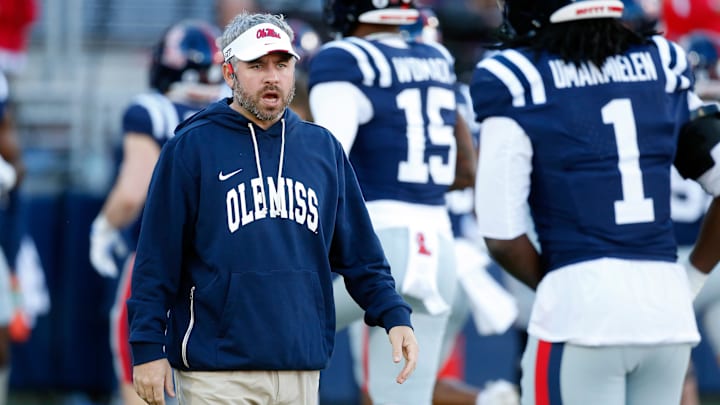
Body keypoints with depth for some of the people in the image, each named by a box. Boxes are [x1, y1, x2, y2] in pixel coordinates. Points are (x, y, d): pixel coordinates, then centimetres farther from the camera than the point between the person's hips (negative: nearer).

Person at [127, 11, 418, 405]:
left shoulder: (323, 148, 13)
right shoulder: (190, 148, -1)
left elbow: (358, 251, 14)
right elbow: (157, 258, -3)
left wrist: (394, 316, 1)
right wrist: (148, 348, -8)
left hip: (302, 371, 4)